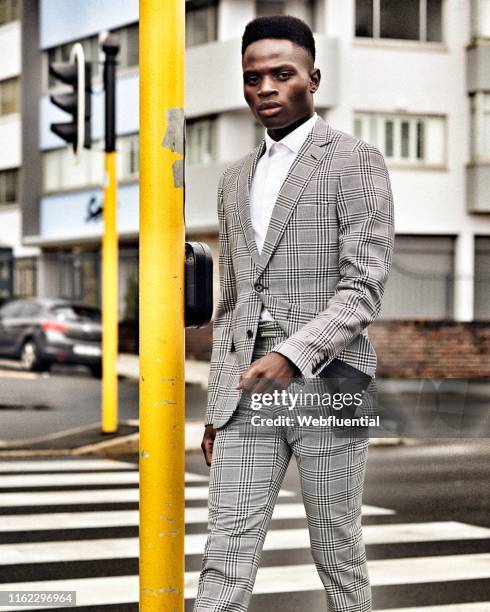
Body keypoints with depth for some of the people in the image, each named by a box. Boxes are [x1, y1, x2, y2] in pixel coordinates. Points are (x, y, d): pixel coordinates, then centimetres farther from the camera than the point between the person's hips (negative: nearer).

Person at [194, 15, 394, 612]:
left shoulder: (355, 161, -1)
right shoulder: (236, 180, 18)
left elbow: (364, 289, -11)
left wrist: (293, 354, -24)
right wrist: (215, 407, 16)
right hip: (248, 390, 5)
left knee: (337, 552, 5)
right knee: (226, 556, -2)